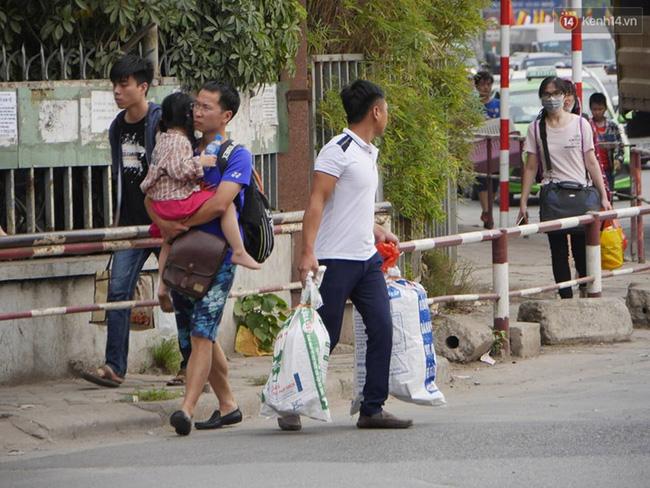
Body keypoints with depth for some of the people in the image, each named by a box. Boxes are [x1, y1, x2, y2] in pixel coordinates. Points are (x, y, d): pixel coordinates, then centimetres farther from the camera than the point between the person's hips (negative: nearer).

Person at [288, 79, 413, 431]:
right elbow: (317, 202, -18)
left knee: (382, 328, 1)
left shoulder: (369, 153, 18)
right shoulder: (338, 151, -11)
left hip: (367, 259, 9)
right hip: (336, 260, -9)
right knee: (324, 336, -4)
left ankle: (373, 409, 6)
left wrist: (376, 232, 32)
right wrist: (308, 251, -25)